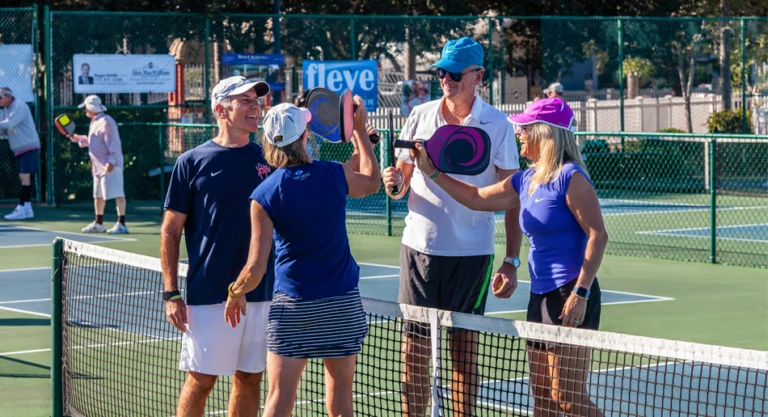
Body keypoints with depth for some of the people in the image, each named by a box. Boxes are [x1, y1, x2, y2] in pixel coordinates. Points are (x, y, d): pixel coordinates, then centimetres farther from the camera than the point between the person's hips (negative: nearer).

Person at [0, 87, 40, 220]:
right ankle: (27, 209, 13)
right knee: (24, 178, 9)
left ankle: (21, 208, -15)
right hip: (20, 149, 9)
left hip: (29, 148, -9)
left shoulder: (19, 107, -13)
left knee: (25, 176, -12)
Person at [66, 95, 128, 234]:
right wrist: (77, 138, 20)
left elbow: (114, 144, -20)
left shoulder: (106, 122, -14)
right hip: (98, 166, 11)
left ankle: (121, 224, -16)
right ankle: (98, 224, 28)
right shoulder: (94, 123, 17)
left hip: (110, 166, -11)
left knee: (117, 194, -12)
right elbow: (90, 141, 29)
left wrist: (111, 161, -28)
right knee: (98, 195, 17)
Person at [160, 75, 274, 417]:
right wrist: (171, 293, -6)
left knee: (250, 379, 9)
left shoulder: (268, 159, 7)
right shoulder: (192, 162, -2)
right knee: (201, 380, 0)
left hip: (261, 294, 3)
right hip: (209, 295, -3)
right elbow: (170, 231, 0)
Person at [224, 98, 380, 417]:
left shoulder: (263, 196, -10)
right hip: (343, 303, 2)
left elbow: (255, 269, -9)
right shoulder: (335, 175, -5)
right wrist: (361, 130, 31)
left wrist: (235, 293, 11)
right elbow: (372, 182, 21)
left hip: (293, 306, -2)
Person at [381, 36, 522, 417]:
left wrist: (512, 261, -8)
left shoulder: (497, 125, -3)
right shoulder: (420, 117, 6)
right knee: (413, 350, 3)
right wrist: (394, 183, -13)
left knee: (464, 352, 4)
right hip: (420, 246, 2)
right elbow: (401, 180, 12)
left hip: (472, 253, -2)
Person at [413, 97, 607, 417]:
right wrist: (431, 171, 21)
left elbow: (597, 235, -16)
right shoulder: (525, 181, 13)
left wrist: (581, 293, -21)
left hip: (571, 298, -9)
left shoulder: (570, 177, -12)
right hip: (540, 295, 9)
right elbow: (477, 198, 25)